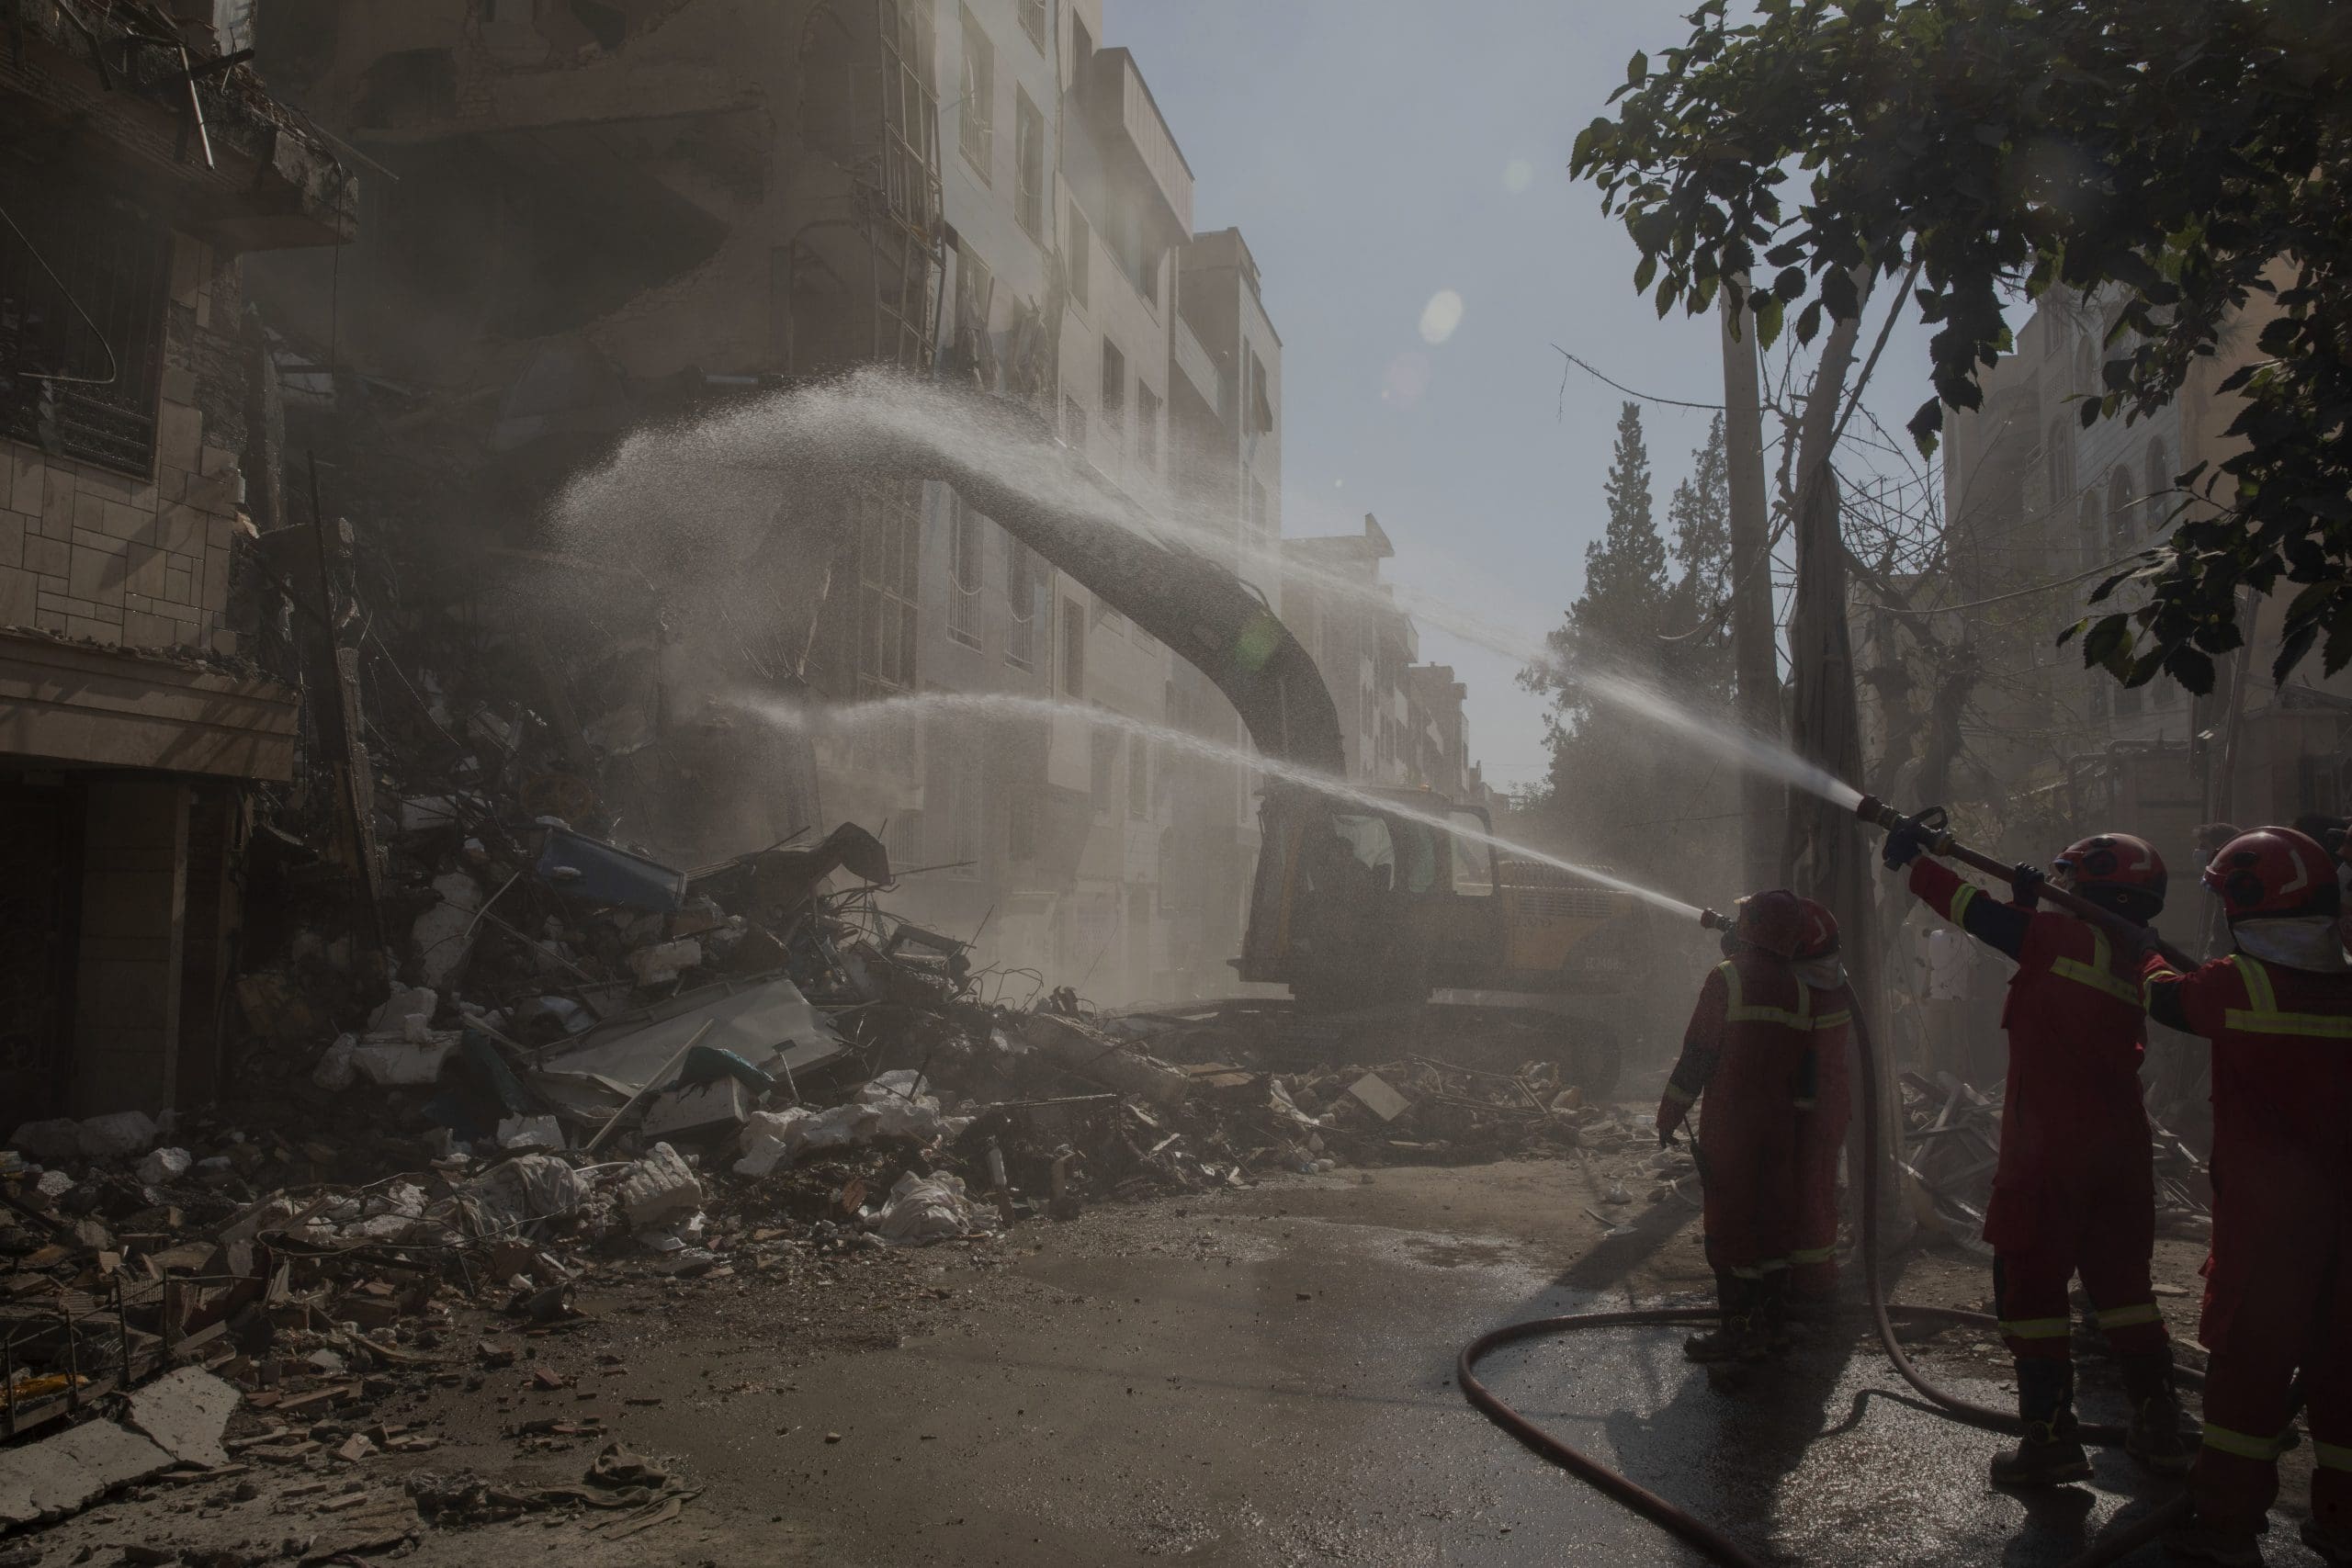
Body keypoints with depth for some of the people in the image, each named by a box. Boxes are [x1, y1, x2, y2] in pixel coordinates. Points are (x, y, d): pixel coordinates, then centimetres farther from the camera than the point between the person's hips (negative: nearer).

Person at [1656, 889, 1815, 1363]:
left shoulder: (1728, 978, -12)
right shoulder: (1799, 991, 7)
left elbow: (1697, 1055, -12)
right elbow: (1799, 1060, 13)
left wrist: (1669, 1115, -5)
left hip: (1728, 1124, -6)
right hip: (1780, 1126, 6)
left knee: (1729, 1224, 0)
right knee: (1771, 1220, 14)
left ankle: (1741, 1332, 2)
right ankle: (1773, 1322, 23)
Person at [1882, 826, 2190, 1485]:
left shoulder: (2062, 937, -12)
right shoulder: (2136, 966, 9)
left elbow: (1974, 910, -6)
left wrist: (1913, 861, 7)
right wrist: (2034, 907, 19)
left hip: (2048, 1150, -7)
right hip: (2121, 1151, 7)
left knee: (2029, 1282, 2)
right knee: (2121, 1281, 18)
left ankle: (2052, 1437, 4)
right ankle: (2159, 1427, 23)